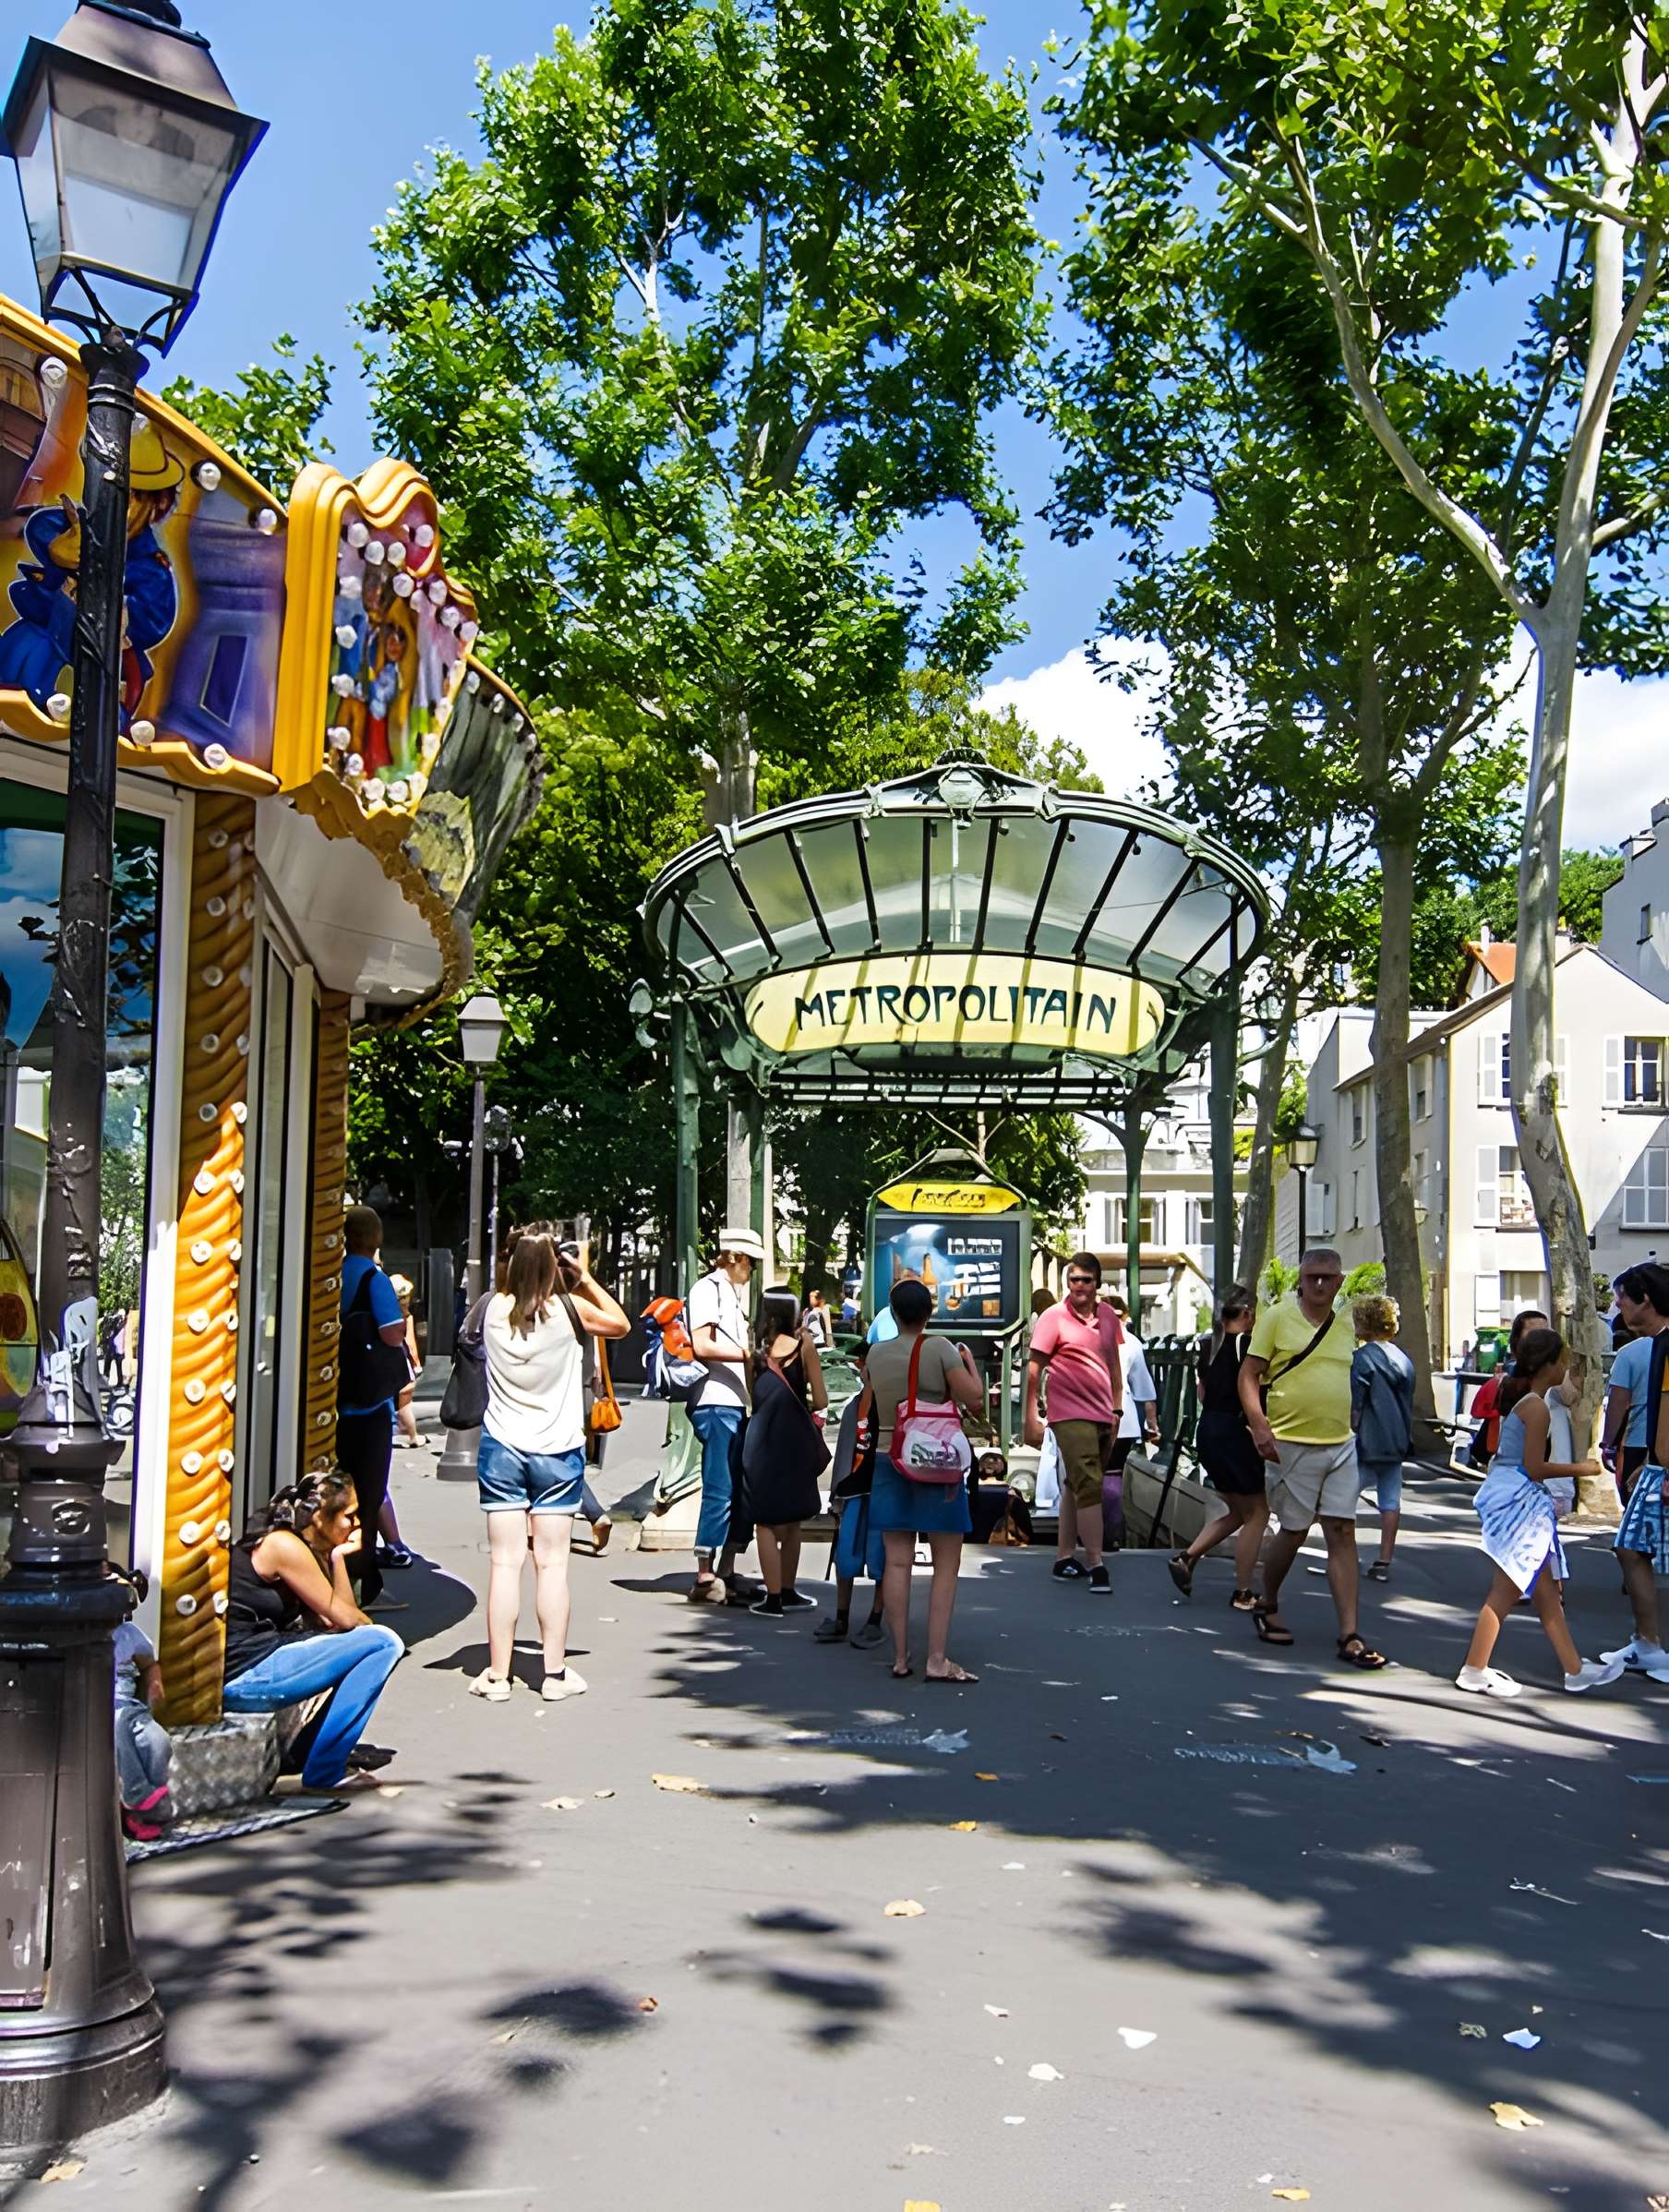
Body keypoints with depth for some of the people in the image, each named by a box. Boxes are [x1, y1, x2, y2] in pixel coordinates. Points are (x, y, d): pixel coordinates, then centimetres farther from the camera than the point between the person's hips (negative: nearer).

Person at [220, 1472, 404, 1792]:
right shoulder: (285, 1546, -14)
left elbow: (332, 1618, 12)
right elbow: (344, 1618, -10)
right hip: (243, 1676, -10)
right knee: (384, 1643, -13)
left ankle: (312, 1746, 15)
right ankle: (325, 1770, -9)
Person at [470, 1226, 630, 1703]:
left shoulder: (494, 1309, -5)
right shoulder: (570, 1310, -10)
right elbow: (621, 1325, 8)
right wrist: (586, 1279, 8)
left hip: (501, 1448, 1)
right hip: (557, 1450, -1)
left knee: (505, 1562, 4)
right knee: (552, 1564, 4)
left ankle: (497, 1676, 7)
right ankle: (556, 1674, 10)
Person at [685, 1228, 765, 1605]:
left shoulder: (731, 1293, 22)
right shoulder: (708, 1289, -6)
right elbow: (702, 1346, -16)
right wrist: (748, 1354, -14)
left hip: (734, 1404, 10)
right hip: (716, 1403, -10)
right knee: (719, 1490, -9)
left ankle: (725, 1574, 16)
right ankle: (704, 1578, -6)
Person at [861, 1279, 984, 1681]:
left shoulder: (876, 1353, 4)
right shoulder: (939, 1349, -9)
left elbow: (867, 1411, 14)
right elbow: (975, 1400, -11)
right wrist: (969, 1361, 3)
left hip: (889, 1462, 4)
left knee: (898, 1562, 5)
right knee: (946, 1564, 2)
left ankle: (900, 1657, 8)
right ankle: (937, 1659, -3)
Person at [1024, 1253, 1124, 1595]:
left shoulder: (1107, 1315, 9)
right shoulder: (1053, 1317, -8)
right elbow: (1034, 1368, -7)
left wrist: (1117, 1408, 16)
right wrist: (1031, 1418, -11)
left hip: (1102, 1415, 7)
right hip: (1071, 1414, -7)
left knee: (1077, 1486, 14)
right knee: (1089, 1486, -13)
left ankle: (1065, 1559, 23)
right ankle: (1096, 1566, -12)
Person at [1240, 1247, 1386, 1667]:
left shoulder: (1346, 1325, 10)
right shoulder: (1277, 1317, -5)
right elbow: (1248, 1375, -7)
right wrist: (1259, 1425, -19)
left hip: (1340, 1445, 4)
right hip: (1291, 1444, -4)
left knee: (1342, 1534, 0)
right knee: (1294, 1533, 4)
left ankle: (1349, 1636, 1)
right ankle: (1267, 1607, 29)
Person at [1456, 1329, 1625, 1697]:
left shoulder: (1515, 1396, 11)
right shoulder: (1536, 1407, -17)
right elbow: (1535, 1468, -18)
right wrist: (1581, 1469, -8)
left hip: (1506, 1493, 10)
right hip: (1518, 1499, -10)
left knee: (1545, 1588, 14)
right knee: (1506, 1591, -3)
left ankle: (1574, 1670, 22)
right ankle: (1474, 1672, 3)